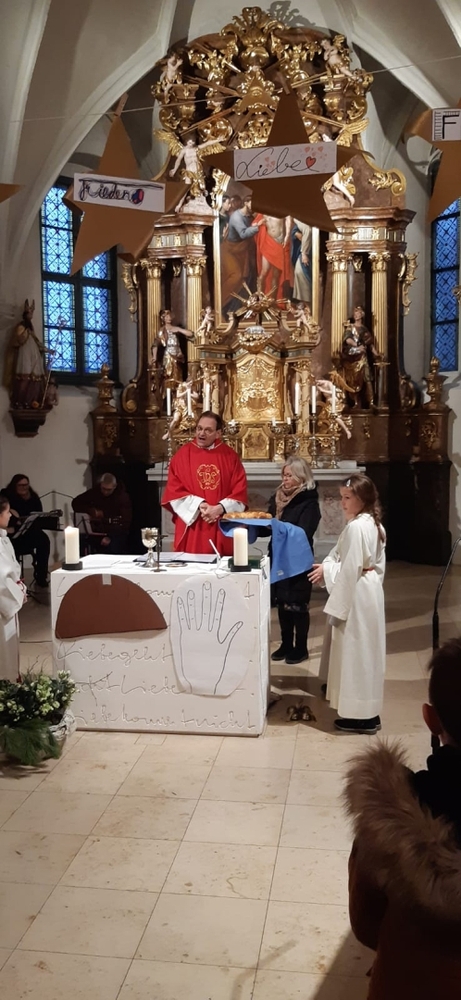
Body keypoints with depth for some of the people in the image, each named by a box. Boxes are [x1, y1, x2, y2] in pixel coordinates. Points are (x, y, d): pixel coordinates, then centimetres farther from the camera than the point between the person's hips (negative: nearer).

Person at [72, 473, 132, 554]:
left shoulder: (122, 497, -10)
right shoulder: (95, 492, 1)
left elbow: (125, 522, -16)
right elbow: (75, 503, 7)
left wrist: (110, 537, -24)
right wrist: (91, 511, -9)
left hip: (116, 533, -4)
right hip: (97, 531, 4)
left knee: (113, 553, -32)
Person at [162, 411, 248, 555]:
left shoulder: (230, 456, 5)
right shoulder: (183, 454, 3)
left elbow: (240, 491, 1)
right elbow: (174, 490, -1)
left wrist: (220, 508, -13)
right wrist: (199, 505, -13)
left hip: (222, 529, 1)